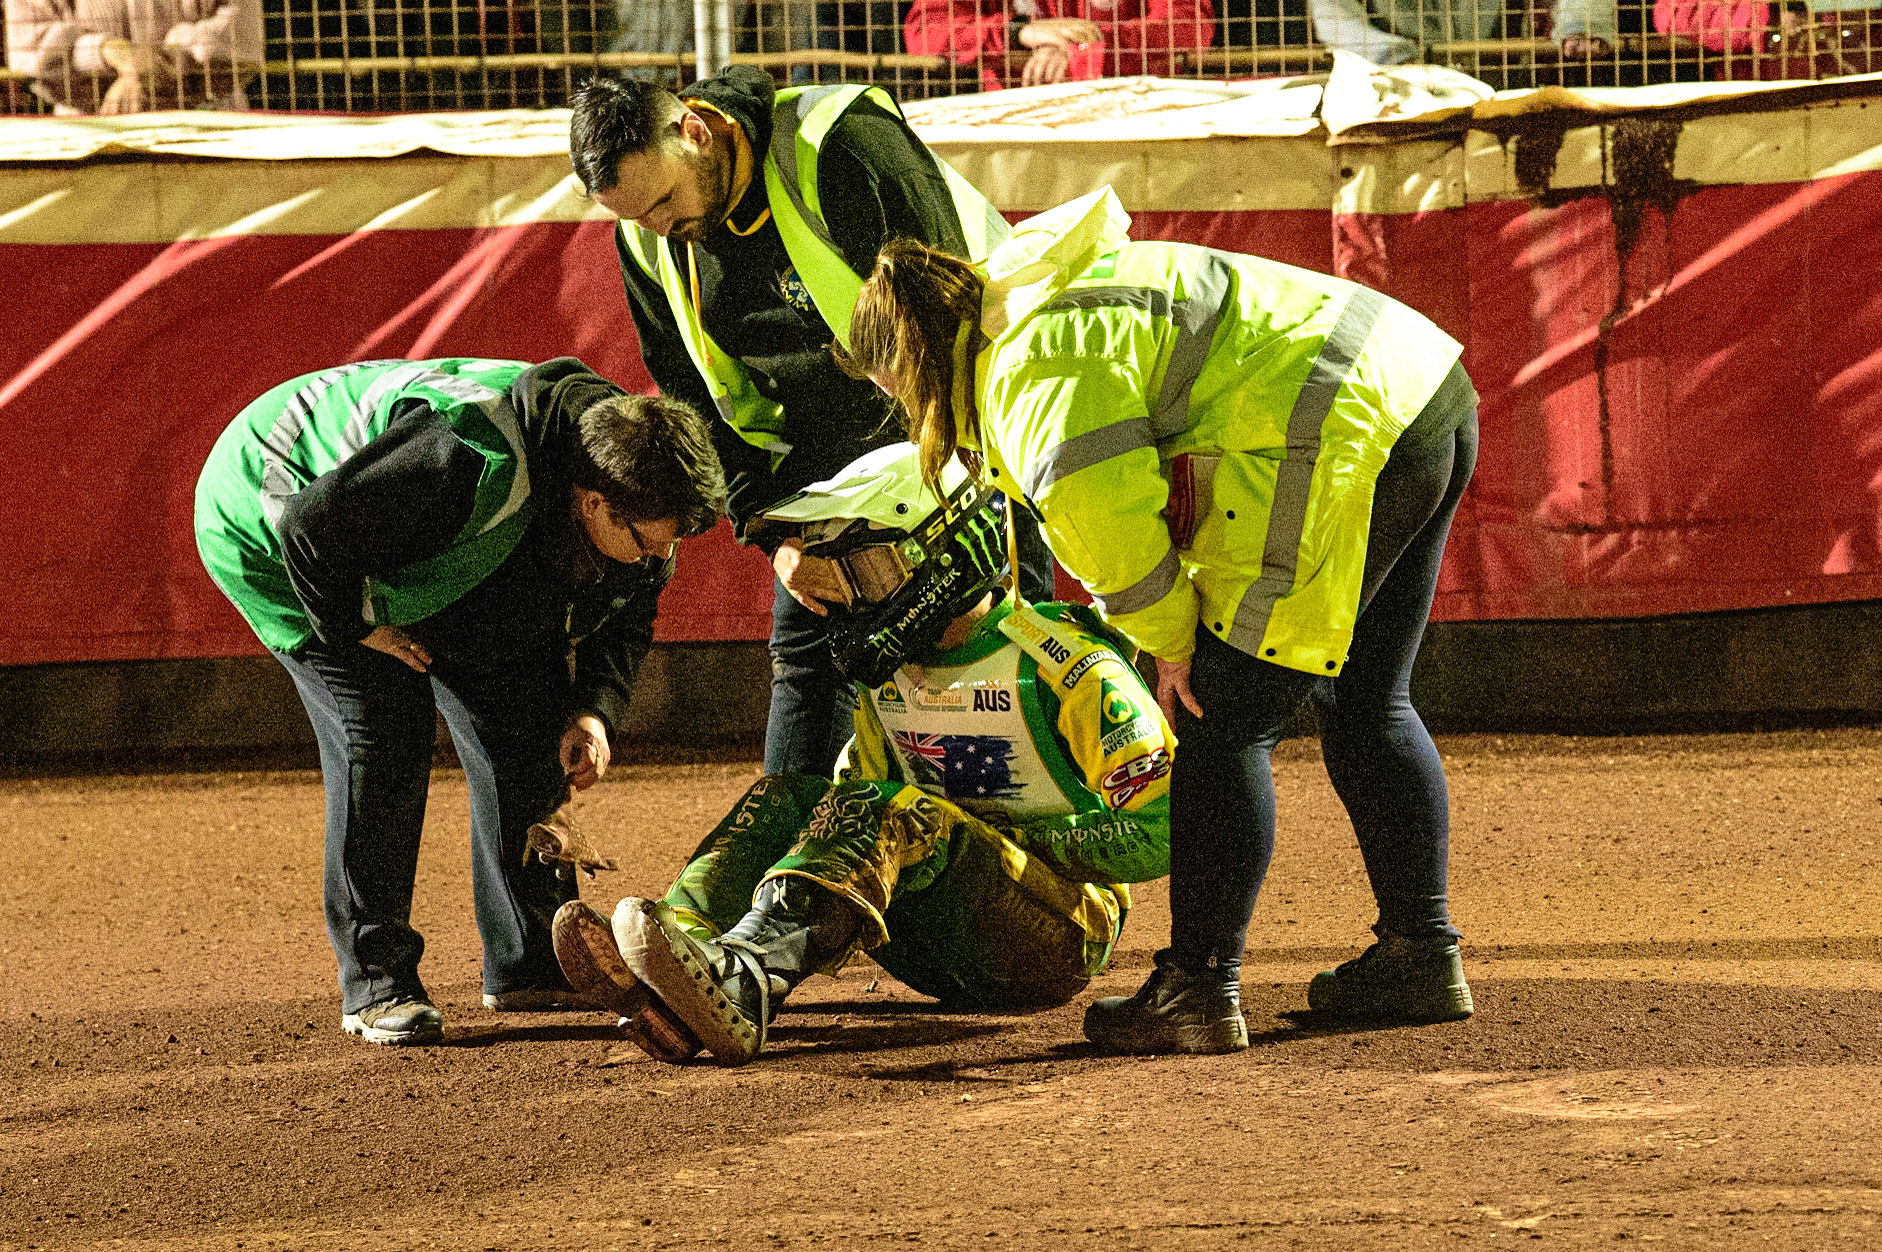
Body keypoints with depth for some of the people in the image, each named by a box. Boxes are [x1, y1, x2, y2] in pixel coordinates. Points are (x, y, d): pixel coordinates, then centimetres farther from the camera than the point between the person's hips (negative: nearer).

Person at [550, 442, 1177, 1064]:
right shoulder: (891, 671, 12)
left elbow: (1155, 835, -17)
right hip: (940, 955, 7)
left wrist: (991, 831, -19)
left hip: (1059, 935, -7)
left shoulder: (1063, 667, -11)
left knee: (889, 814, -31)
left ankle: (742, 982, -56)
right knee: (787, 798, -8)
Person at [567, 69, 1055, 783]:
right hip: (824, 449, 5)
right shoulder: (647, 243, -10)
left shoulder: (846, 143, -30)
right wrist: (770, 532, -12)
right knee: (803, 652, 2)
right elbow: (697, 402, 1)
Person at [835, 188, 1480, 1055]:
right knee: (1364, 709, 21)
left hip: (1347, 442, -11)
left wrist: (1168, 639, -7)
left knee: (1222, 728, -5)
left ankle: (1199, 987, -5)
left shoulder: (1033, 368, -11)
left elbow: (1104, 518, -21)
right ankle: (1421, 955, 28)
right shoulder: (1041, 301, 22)